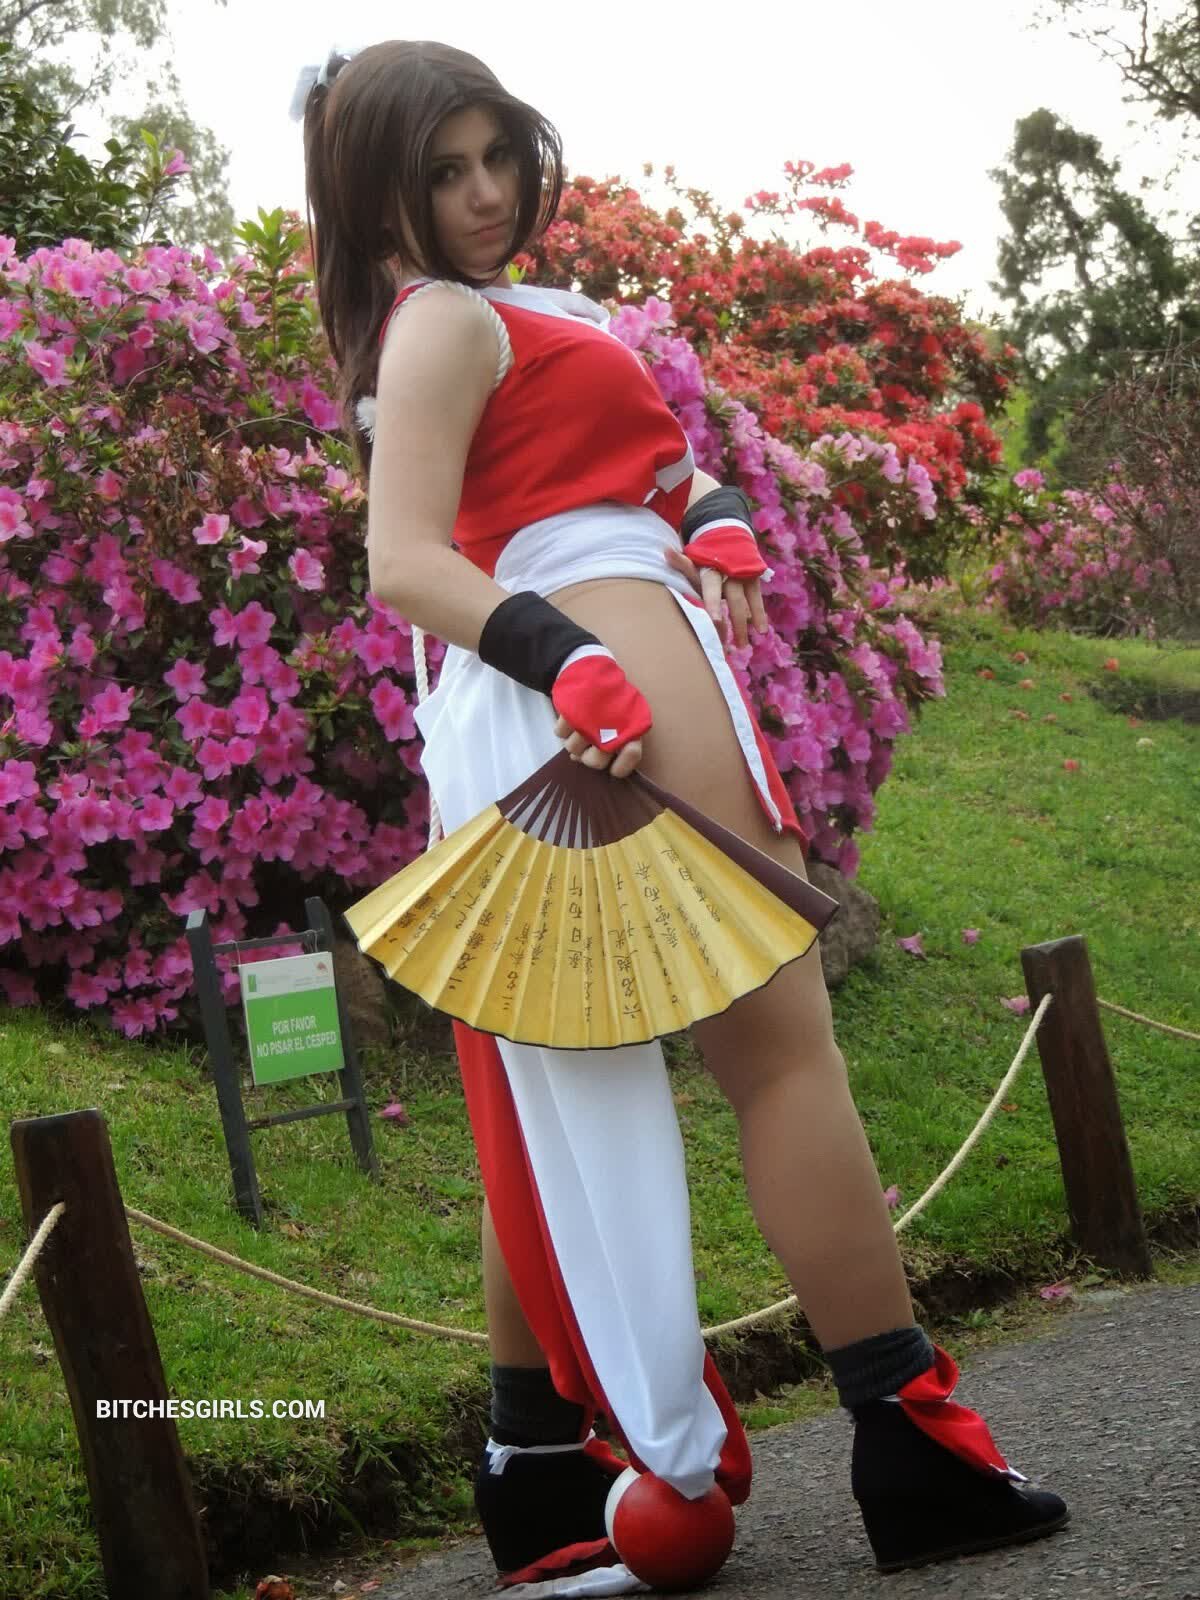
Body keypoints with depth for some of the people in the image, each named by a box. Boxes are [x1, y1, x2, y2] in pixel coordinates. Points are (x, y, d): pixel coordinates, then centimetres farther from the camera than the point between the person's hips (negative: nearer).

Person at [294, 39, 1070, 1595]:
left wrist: (717, 523, -1)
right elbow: (404, 560, -19)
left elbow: (647, 463, 21)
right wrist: (568, 664, -32)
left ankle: (541, 1473, 14)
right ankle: (912, 1448, -7)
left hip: (532, 711, 10)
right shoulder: (447, 321, -8)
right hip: (611, 674, -10)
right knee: (781, 1037, -9)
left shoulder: (518, 312, 21)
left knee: (564, 1088, 9)